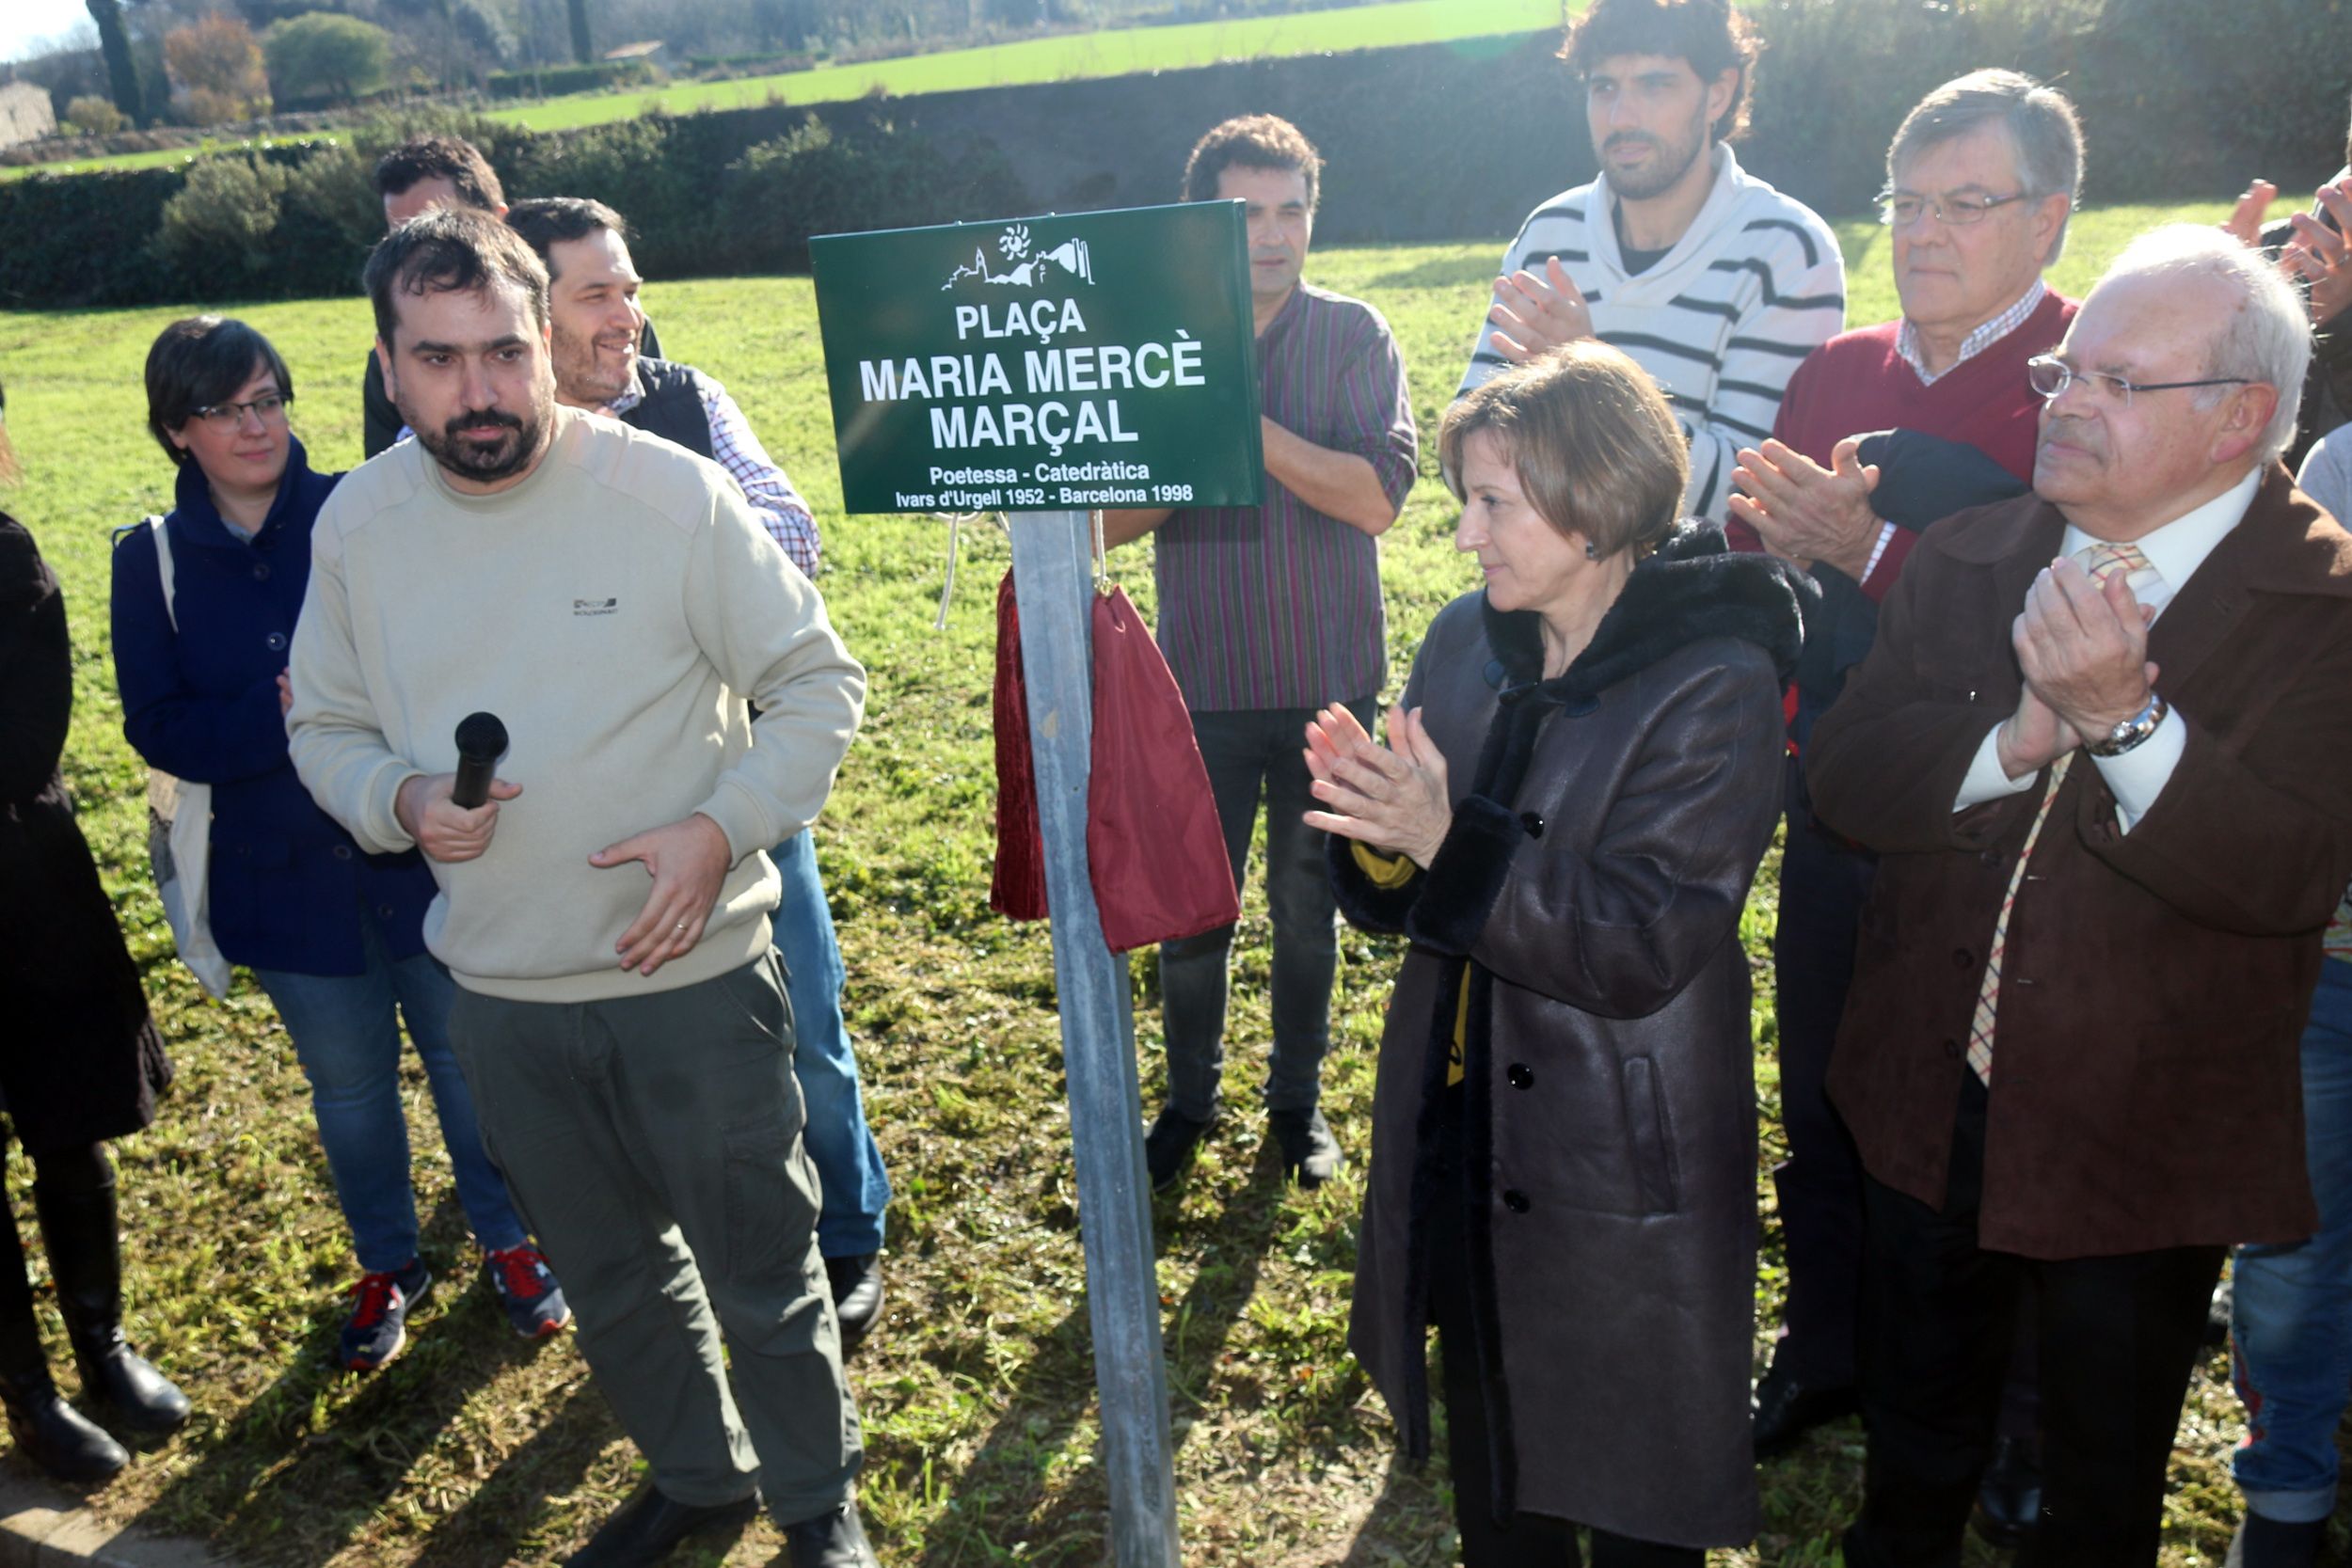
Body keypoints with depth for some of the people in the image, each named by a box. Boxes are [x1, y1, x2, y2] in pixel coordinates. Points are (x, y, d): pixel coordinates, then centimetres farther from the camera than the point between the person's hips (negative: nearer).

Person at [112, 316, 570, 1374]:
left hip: (420, 850, -1)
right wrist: (278, 716, -22)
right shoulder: (153, 561, -1)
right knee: (349, 1086, 17)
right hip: (286, 879, 2)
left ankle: (508, 1243, 36)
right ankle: (388, 1266, 40)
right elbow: (157, 727, -6)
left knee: (467, 1059, 13)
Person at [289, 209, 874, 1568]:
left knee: (763, 1274, 12)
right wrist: (400, 800, -12)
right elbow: (328, 728, 10)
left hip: (693, 980, -4)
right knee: (611, 1280, 23)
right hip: (501, 1000, 4)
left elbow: (818, 687, -7)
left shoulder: (672, 493, -14)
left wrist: (719, 829, -21)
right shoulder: (358, 523, -1)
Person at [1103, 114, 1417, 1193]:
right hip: (1202, 686, 1)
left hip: (1328, 682, 0)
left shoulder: (1352, 336, -4)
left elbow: (1378, 496, -17)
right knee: (1189, 909, 9)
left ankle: (1298, 1099, 35)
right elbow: (1112, 520, -3)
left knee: (1308, 908, 14)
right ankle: (1190, 1097, 33)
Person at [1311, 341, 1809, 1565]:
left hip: (1620, 1176, -5)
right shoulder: (1465, 644, 0)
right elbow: (1400, 902, 4)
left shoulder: (1714, 682, -17)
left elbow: (1645, 946, -23)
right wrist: (1377, 833, -18)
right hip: (1463, 1136, 6)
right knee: (1487, 1467, 24)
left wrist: (1449, 840, -31)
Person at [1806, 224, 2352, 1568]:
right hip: (1928, 1114, 4)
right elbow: (1843, 772, -9)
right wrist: (2012, 743, -25)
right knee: (1916, 1449, 25)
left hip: (2141, 1149, -3)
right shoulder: (1969, 560, -1)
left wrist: (2122, 718, -35)